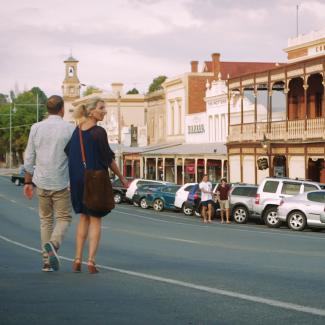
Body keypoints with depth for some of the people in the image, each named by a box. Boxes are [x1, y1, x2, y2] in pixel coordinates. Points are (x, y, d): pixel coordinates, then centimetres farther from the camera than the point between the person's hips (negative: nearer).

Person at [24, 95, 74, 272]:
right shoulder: (69, 129, -6)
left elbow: (29, 158, 5)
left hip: (41, 182, 3)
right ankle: (53, 244, -21)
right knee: (63, 218, 8)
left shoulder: (36, 128, 3)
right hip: (61, 183, -3)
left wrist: (28, 182, 12)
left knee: (46, 220, 14)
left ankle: (47, 261, 12)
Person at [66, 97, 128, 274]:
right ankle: (91, 261, -2)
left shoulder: (76, 131, 6)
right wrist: (121, 178, 2)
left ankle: (78, 259, 12)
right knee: (96, 220, 4)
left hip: (78, 180, 6)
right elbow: (108, 159, -10)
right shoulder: (99, 132, -14)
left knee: (83, 218, 17)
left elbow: (68, 155, 10)